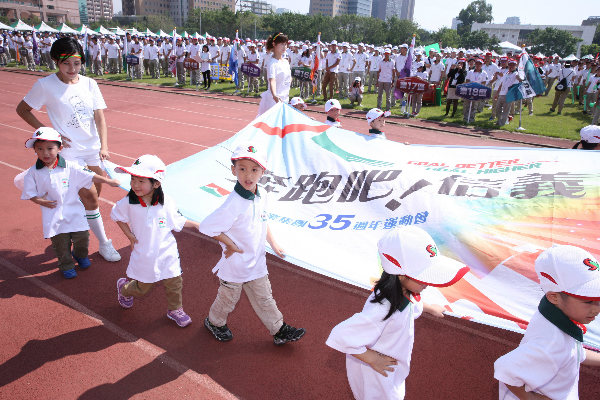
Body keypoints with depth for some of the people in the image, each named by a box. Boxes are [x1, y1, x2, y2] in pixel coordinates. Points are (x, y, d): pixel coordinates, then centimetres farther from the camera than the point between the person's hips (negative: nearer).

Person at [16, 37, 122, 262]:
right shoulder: (46, 85, -8)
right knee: (90, 198, -7)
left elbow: (99, 118, -2)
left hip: (93, 150, 5)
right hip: (69, 152, -4)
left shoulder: (89, 84, 2)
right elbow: (22, 110, 3)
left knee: (93, 197, 12)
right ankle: (104, 243, 8)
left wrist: (104, 146, -15)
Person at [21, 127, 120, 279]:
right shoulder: (33, 173, -4)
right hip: (53, 215, 0)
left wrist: (108, 181, -6)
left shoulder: (69, 167, -5)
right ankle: (66, 266, 32)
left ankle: (80, 255, 37)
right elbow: (30, 194, 2)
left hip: (74, 211, 0)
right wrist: (41, 201, -15)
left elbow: (89, 176, -3)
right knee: (60, 243, 8)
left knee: (82, 237, 4)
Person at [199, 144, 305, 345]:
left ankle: (279, 330, 34)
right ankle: (215, 322, 46)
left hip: (257, 262, 6)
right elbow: (206, 227, -28)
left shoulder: (262, 195, -6)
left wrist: (273, 244, 13)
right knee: (229, 298, 19)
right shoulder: (234, 204, -29)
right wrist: (231, 245, -19)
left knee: (264, 299, 19)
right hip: (235, 263, -5)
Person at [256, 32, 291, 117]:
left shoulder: (286, 62, 11)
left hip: (285, 99, 8)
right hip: (273, 100, -8)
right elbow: (272, 80, -29)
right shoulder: (272, 63, -13)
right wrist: (274, 95, -46)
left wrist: (287, 92, 14)